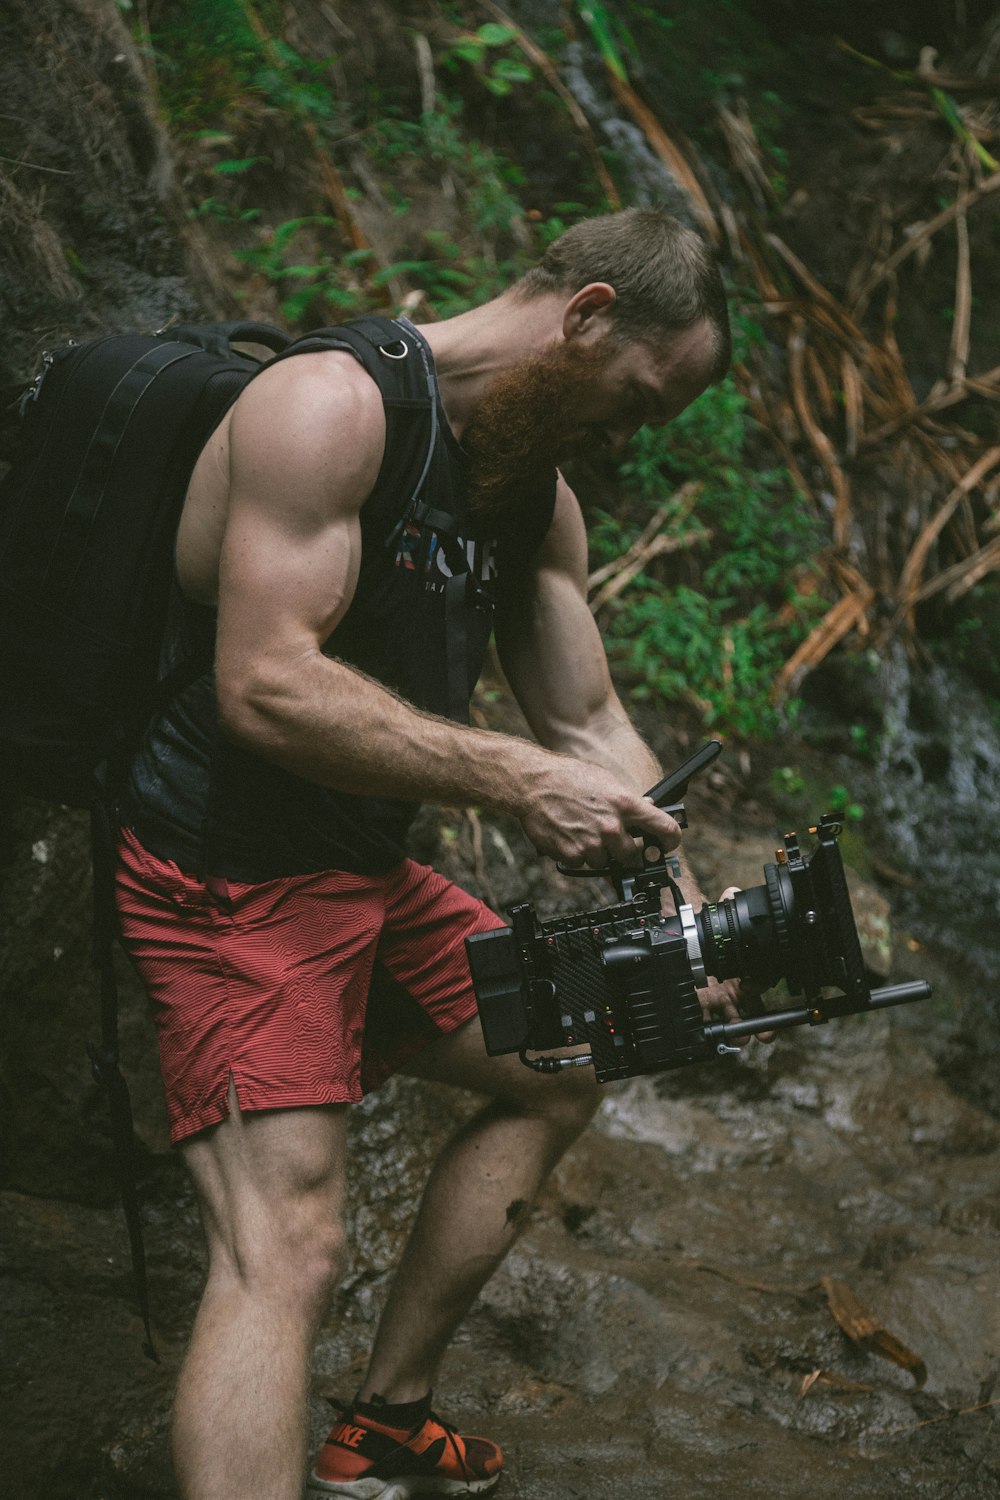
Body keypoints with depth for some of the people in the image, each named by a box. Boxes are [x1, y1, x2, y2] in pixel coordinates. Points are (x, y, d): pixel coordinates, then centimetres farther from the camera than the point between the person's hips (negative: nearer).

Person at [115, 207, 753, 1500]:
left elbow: (589, 726, 11)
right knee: (287, 1248, -19)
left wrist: (686, 913, -1)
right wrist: (515, 783, -29)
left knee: (560, 1073, 19)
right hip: (225, 876, -10)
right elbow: (265, 687, -29)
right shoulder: (332, 406, -19)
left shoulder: (538, 500, 10)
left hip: (370, 876, 10)